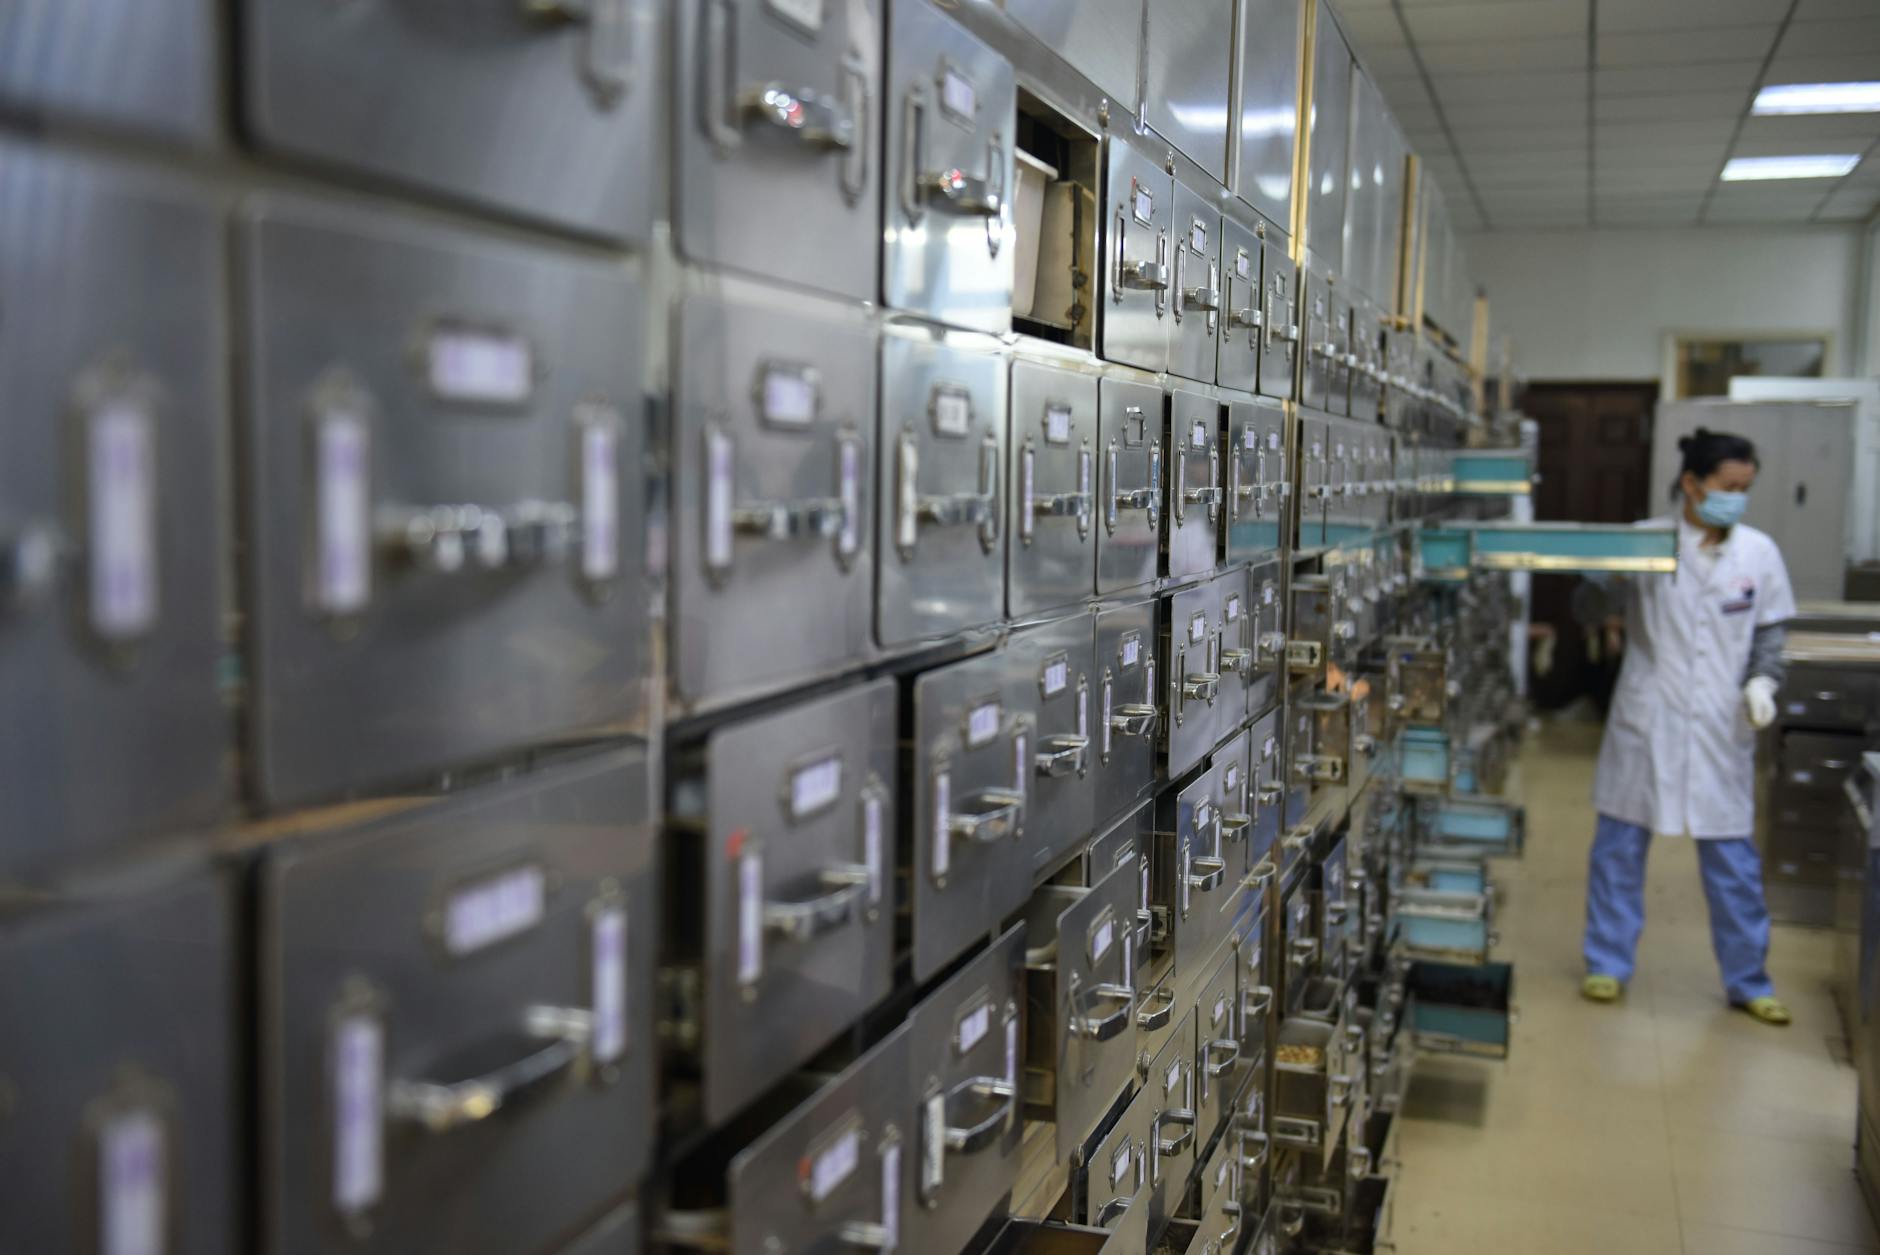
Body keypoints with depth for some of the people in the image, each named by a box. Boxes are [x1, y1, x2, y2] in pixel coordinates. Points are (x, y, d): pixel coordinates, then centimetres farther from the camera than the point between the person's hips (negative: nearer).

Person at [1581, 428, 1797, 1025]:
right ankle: (1608, 964, 23)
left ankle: (1747, 980, 22)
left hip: (1721, 727, 2)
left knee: (1734, 857, 6)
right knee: (1620, 842, 7)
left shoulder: (1759, 552, 2)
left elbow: (1769, 633, 10)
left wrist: (1762, 681, -7)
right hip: (1647, 721, -1)